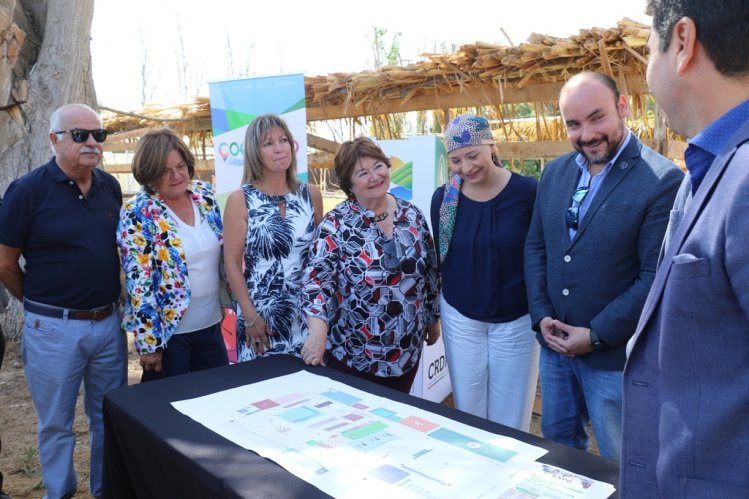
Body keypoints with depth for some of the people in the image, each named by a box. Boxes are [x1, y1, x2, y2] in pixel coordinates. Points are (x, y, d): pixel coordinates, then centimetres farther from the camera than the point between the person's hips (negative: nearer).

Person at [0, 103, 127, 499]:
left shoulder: (110, 186, 2)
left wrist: (108, 301, 13)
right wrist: (41, 304, 6)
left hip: (109, 323, 4)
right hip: (53, 329, -4)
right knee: (56, 423, 13)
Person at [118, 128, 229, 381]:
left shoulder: (204, 194, 0)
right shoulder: (137, 213, -16)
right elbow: (138, 283, -17)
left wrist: (224, 300, 13)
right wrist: (148, 342, -16)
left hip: (211, 324, 5)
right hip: (168, 331, -5)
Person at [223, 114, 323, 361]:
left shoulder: (311, 195, 2)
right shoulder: (240, 200, -6)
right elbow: (232, 264, -6)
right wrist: (250, 317, -10)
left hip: (307, 312, 3)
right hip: (260, 314, -2)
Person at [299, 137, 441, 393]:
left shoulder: (412, 216, 1)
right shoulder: (336, 225, -13)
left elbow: (430, 271, 10)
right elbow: (317, 279, -22)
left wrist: (433, 318, 15)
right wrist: (318, 330, -36)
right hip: (353, 353, -4)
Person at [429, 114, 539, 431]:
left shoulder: (527, 191, -12)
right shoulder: (444, 198, -5)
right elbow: (439, 259, 5)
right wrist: (435, 312, 9)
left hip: (517, 320, -2)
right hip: (460, 319, 2)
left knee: (511, 420, 9)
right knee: (467, 412, 13)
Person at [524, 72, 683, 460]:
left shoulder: (663, 180, -15)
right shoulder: (555, 172, 4)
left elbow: (656, 276, -16)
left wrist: (597, 335, -15)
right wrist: (541, 315, -2)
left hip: (615, 355, -5)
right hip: (554, 343, 5)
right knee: (557, 447, 21)